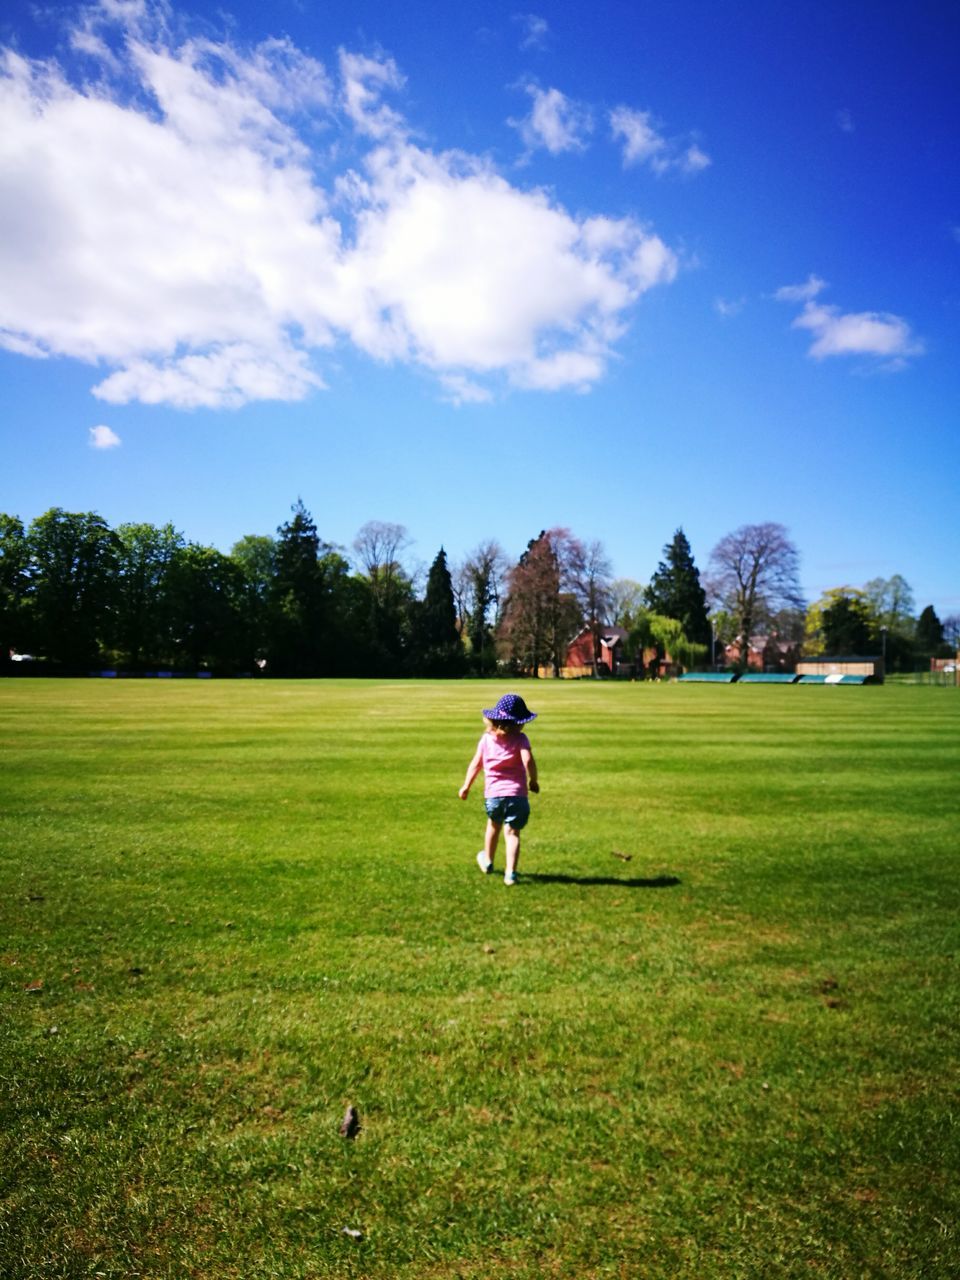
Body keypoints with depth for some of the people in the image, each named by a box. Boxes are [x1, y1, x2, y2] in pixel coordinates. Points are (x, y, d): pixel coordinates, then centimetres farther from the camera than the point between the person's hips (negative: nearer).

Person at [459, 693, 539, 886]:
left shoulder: (486, 739, 5)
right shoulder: (520, 739, -5)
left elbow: (475, 764, 8)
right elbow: (528, 760, -20)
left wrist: (466, 786, 18)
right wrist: (533, 781, -4)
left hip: (493, 794, 3)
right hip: (517, 794, -3)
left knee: (493, 826, 25)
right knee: (513, 833, 1)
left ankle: (487, 862, 44)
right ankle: (510, 873, -8)